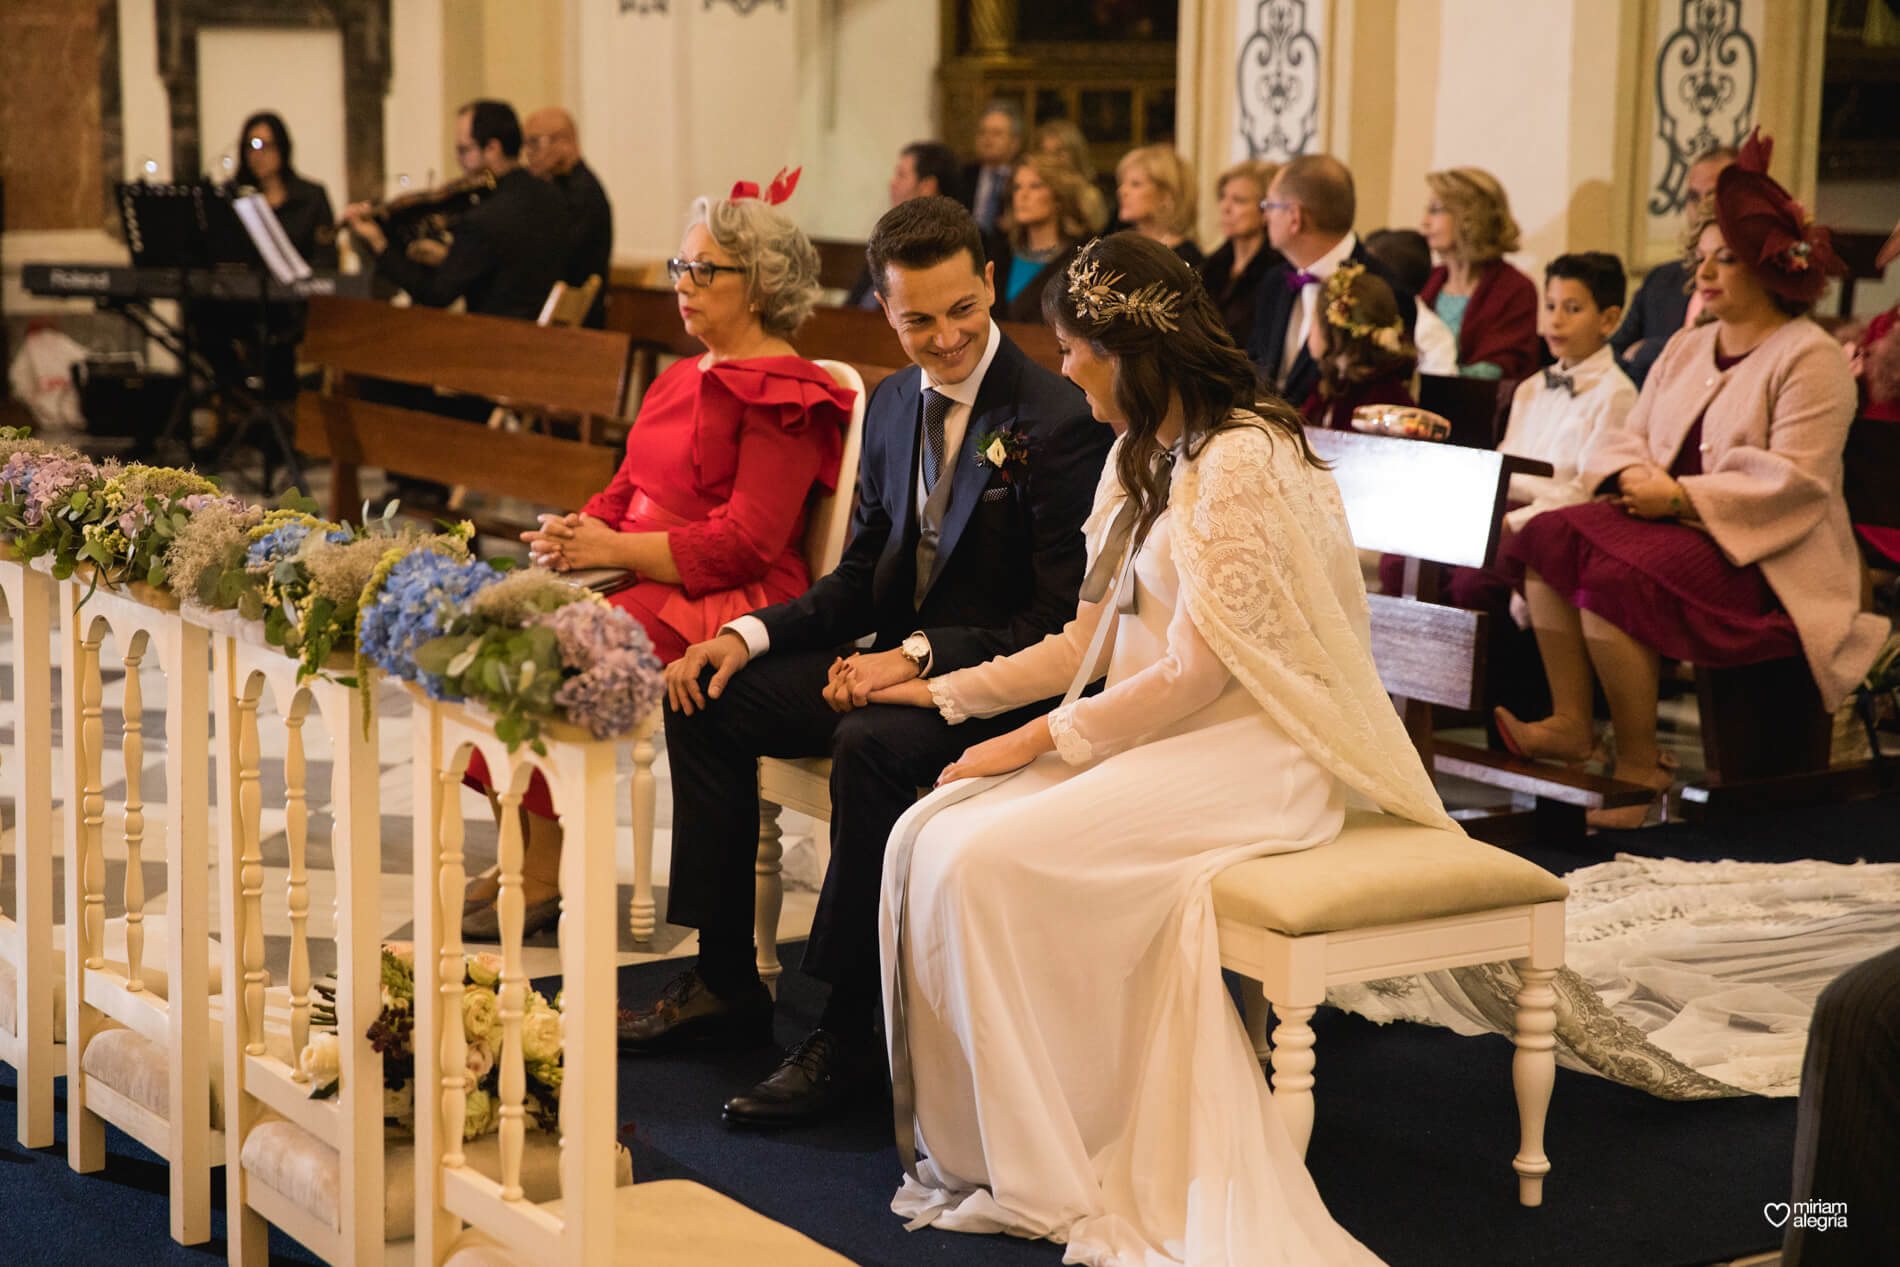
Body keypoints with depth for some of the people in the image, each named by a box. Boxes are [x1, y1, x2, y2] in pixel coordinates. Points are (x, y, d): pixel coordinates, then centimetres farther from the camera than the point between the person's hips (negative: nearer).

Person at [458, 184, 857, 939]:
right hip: (644, 581, 9)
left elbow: (745, 543, -17)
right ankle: (518, 853, -9)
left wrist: (613, 548, -18)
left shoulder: (783, 396, -10)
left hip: (728, 600, -9)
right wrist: (577, 533, 0)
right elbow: (629, 488, 22)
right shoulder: (684, 378, 19)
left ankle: (545, 878, -14)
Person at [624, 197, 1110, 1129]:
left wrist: (919, 656, -24)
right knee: (707, 695, -3)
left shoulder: (1058, 422, -16)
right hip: (897, 659, 8)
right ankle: (726, 982, 4)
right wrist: (749, 635, -2)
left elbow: (1063, 620, -18)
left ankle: (850, 1034, -23)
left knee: (871, 746, -35)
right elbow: (862, 577, 15)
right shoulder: (892, 405, 9)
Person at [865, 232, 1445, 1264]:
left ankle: (1038, 1181, -12)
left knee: (988, 862, -24)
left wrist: (1041, 738, -12)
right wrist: (942, 690, 17)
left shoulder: (1240, 461, -15)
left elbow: (1192, 674, -18)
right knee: (927, 837, -11)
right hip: (1159, 733, 9)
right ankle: (975, 1145, -8)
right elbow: (1090, 639, 19)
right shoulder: (1147, 460, 16)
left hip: (1251, 753, -9)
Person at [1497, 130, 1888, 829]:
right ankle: (1569, 723, -18)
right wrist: (1632, 476, -7)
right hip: (1676, 530, 8)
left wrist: (1679, 496, -20)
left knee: (1612, 576, -30)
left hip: (1763, 561, -8)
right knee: (1548, 537, -15)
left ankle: (1640, 768, -19)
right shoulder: (1686, 348, 19)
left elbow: (1792, 480, -16)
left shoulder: (1811, 358, -6)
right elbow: (1629, 436, 17)